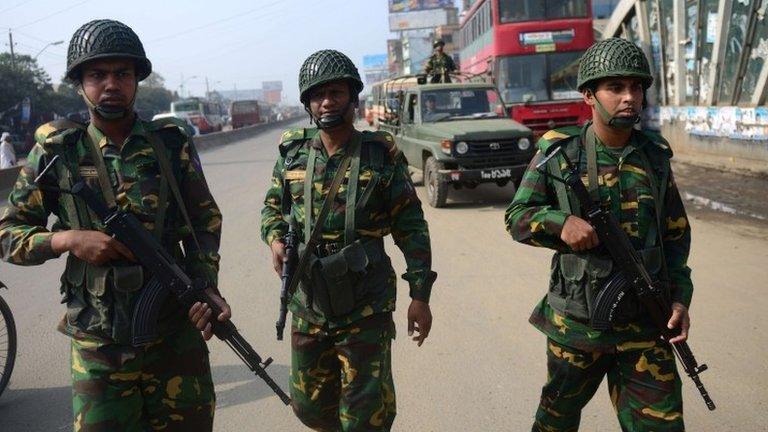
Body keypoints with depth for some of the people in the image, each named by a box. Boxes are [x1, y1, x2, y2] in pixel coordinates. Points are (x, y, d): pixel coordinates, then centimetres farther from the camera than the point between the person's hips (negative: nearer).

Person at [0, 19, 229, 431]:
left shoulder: (172, 143, -1)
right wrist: (67, 239, -16)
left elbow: (205, 219, 6)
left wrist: (206, 286, -8)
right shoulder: (56, 152, -3)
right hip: (99, 346, -1)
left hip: (178, 334, 1)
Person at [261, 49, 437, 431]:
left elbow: (411, 228, -3)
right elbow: (272, 207, 15)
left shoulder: (381, 155, -6)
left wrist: (420, 294, -6)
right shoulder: (293, 152, 2)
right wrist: (275, 239, -7)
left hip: (366, 307, -3)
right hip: (308, 303, 4)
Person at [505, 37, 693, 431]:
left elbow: (676, 233, 11)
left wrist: (680, 296, 2)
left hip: (645, 323, 2)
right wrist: (561, 221, -22)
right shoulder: (559, 153, -7)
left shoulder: (656, 155, 4)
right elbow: (516, 218, -3)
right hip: (576, 321, -2)